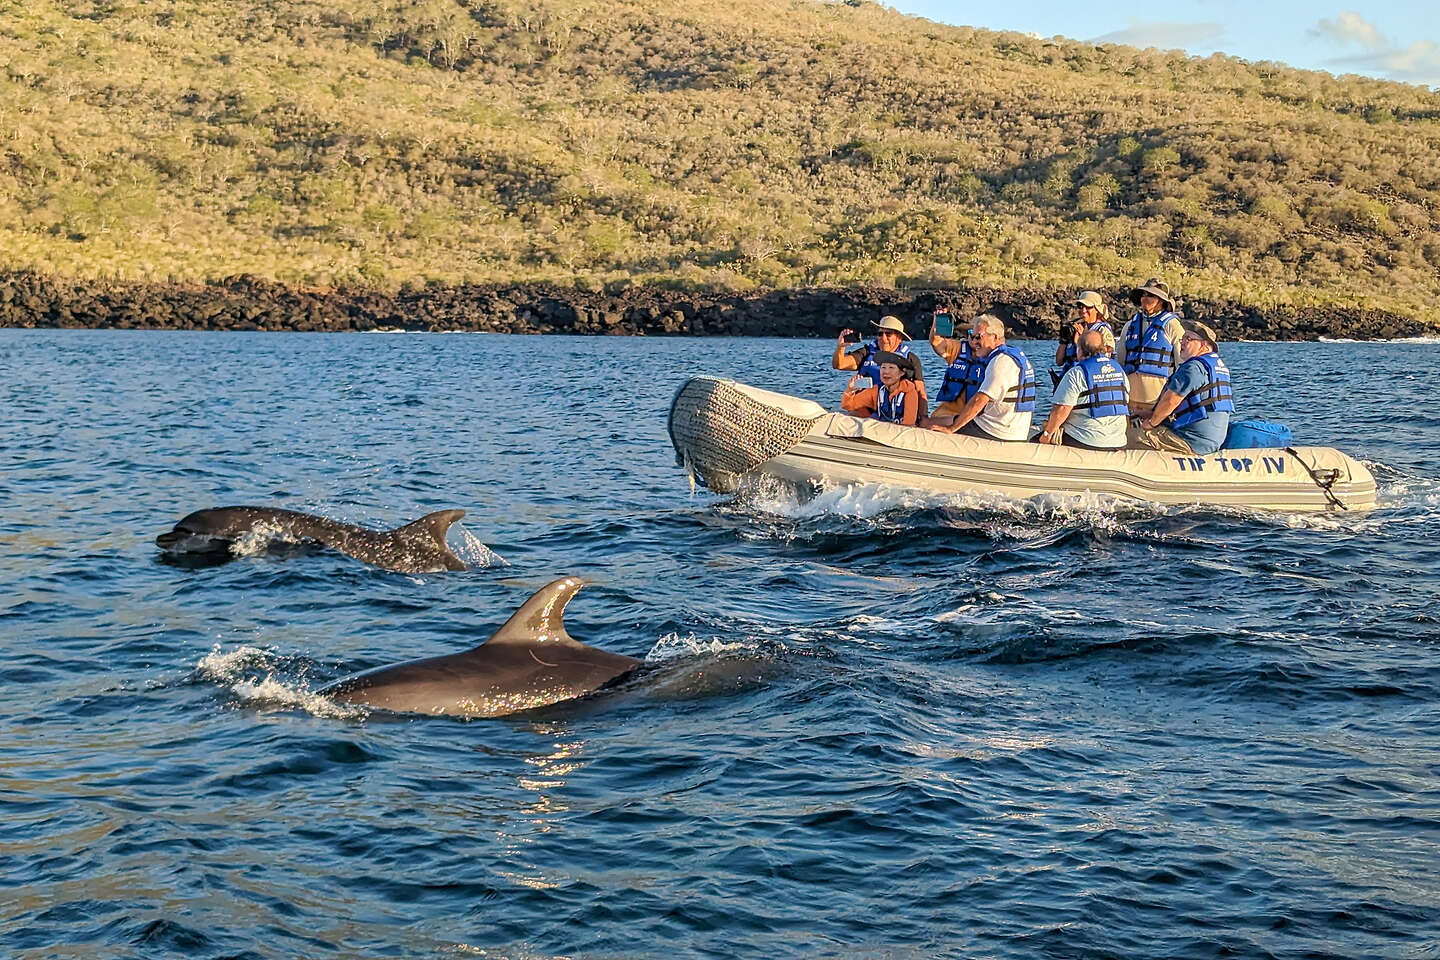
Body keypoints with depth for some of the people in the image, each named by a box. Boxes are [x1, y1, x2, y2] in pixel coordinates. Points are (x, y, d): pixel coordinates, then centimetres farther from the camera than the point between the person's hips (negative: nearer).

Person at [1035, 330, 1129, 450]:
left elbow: (1061, 410, -16)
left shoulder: (1076, 374, -10)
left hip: (1085, 443, -7)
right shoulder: (1120, 371, 11)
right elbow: (1125, 405, 18)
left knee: (1035, 442, 8)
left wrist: (1047, 433, -2)